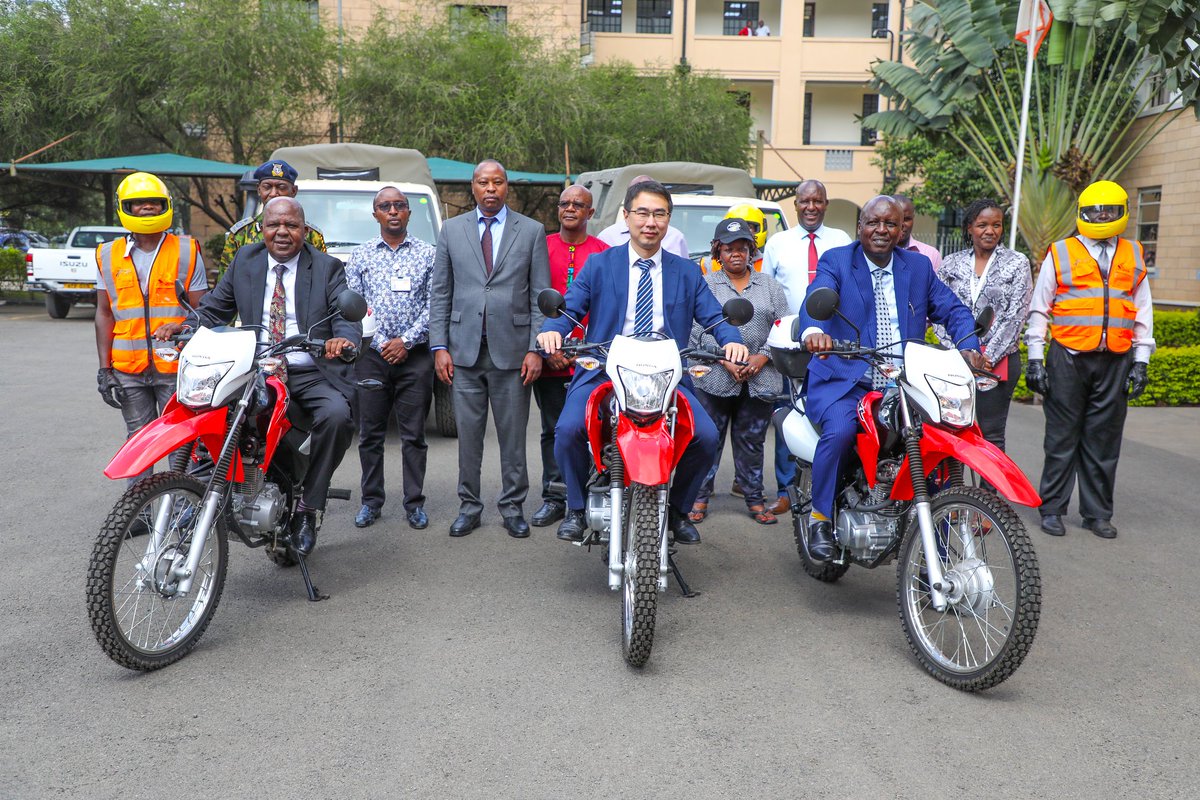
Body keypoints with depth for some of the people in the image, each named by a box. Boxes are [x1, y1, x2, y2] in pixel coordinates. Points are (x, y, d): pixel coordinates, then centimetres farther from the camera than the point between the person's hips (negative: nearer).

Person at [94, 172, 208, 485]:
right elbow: (104, 313, 11)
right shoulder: (109, 255, 9)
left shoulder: (186, 251, 3)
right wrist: (104, 368, 4)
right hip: (128, 370, 3)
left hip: (177, 367, -2)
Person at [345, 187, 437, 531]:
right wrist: (381, 343, -8)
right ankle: (371, 500, 19)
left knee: (414, 434, 4)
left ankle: (415, 503, 13)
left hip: (415, 355, -1)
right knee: (370, 433, 7)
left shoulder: (428, 254, 5)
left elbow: (435, 305, -1)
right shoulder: (360, 255, 9)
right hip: (371, 354, 1)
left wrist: (406, 341, -11)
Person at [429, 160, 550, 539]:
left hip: (512, 350, -1)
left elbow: (540, 295, 2)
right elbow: (440, 294, 8)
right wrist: (439, 346, 0)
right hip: (464, 349, 1)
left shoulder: (531, 231, 5)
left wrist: (535, 349, -6)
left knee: (513, 436, 6)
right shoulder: (452, 230, 10)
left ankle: (513, 507, 19)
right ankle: (469, 506, 19)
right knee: (468, 435, 6)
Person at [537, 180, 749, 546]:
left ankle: (677, 509, 7)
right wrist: (552, 329, -21)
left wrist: (732, 340, -15)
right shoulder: (599, 265, 12)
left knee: (707, 437, -20)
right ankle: (577, 508, 0)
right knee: (568, 430, -26)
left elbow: (714, 316, 8)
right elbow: (569, 308, 3)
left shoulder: (687, 272, 16)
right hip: (604, 371, -1)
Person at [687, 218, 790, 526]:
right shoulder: (706, 284, 6)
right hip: (715, 378, -2)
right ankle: (700, 498, 10)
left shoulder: (769, 285, 14)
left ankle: (754, 499, 19)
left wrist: (762, 357, -8)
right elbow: (698, 328, -4)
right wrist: (725, 360, -14)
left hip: (759, 379, 2)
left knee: (752, 442, 10)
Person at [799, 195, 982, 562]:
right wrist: (813, 331, -40)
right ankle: (820, 517, -8)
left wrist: (968, 346, -9)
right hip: (845, 380, -4)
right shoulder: (835, 261, 3)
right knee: (840, 431, -32)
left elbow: (952, 309, 13)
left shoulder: (919, 266, 16)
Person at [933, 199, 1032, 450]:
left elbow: (1016, 315, -2)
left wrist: (989, 356, -10)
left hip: (999, 359, -2)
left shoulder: (1017, 263, 6)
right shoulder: (951, 263, 11)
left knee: (991, 434, -1)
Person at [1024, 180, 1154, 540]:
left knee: (1104, 441, 8)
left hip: (1115, 362, 3)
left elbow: (1143, 311, 15)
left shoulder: (1133, 256, 13)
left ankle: (1097, 513, 19)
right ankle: (1052, 509, 12)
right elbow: (1039, 308, 5)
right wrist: (1035, 359, -1)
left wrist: (1140, 361, 8)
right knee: (1062, 438, 3)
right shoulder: (1060, 253, 5)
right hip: (1068, 358, -2)